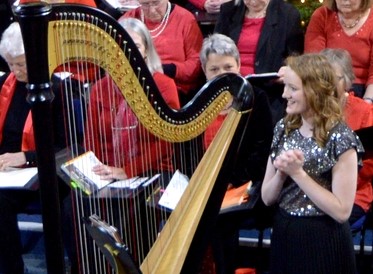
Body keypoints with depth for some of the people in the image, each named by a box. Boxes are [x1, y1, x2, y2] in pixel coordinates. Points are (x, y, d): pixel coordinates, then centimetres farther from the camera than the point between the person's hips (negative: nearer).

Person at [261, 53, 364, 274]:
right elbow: (267, 198, 4)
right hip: (283, 237, 5)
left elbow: (341, 211, -19)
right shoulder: (284, 129, 1)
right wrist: (282, 172, -15)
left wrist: (298, 172, -20)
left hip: (323, 244, -5)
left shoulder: (340, 138, -15)